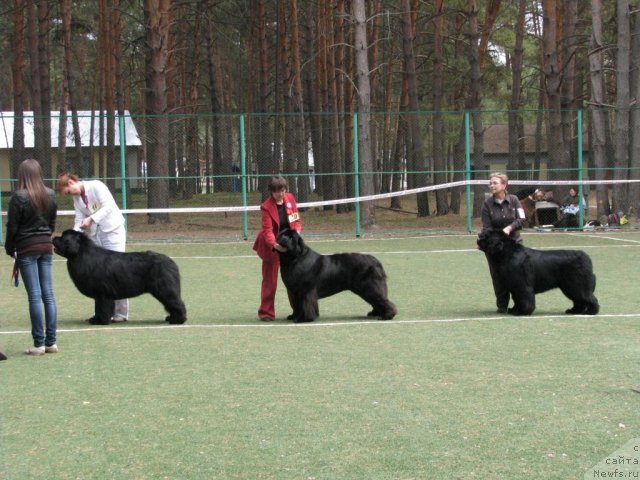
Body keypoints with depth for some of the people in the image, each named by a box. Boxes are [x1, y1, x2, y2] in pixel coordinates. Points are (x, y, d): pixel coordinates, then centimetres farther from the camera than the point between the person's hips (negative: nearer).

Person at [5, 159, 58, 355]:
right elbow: (52, 222, 10)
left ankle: (39, 343, -2)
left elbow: (12, 227, -8)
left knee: (34, 296, -3)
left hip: (26, 249, -5)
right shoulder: (50, 195, 3)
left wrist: (10, 249, 5)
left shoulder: (19, 197, -12)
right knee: (48, 295, 7)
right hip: (46, 247, 5)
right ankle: (51, 342, 8)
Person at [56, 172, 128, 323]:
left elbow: (108, 206, -18)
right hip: (95, 235, 7)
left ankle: (121, 313, -3)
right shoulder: (76, 198, 10)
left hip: (112, 231, -7)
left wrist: (91, 219, -23)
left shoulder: (96, 186, -10)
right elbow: (79, 221, 5)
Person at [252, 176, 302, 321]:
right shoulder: (266, 207, -16)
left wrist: (296, 232, -13)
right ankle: (266, 312, 7)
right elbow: (267, 230, -24)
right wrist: (274, 244, -42)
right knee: (270, 279, 0)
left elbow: (297, 219, 7)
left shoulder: (290, 198, -1)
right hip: (272, 246, -5)